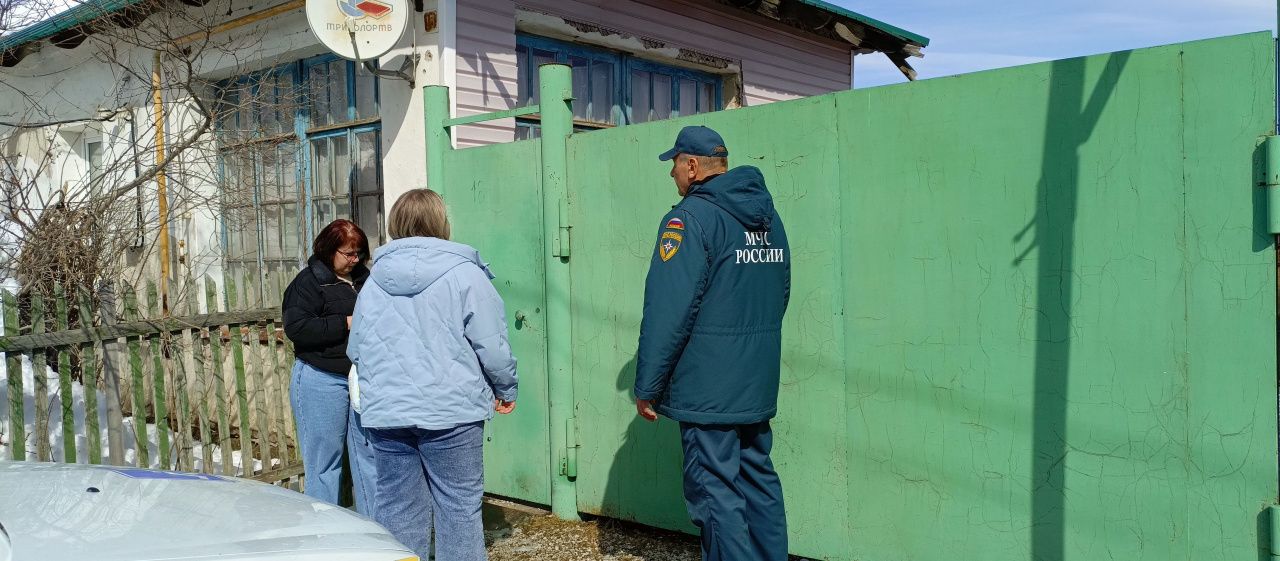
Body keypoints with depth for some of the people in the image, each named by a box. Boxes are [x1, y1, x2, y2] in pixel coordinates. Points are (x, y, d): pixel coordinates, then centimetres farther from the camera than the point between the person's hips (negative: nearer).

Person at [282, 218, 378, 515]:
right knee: (324, 462, 2)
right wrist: (346, 323, -19)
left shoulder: (363, 278, 13)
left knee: (370, 454, 9)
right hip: (322, 381, -6)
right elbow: (296, 327, -18)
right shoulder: (308, 282, -7)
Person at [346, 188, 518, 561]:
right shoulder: (465, 273, -6)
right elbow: (492, 344, -6)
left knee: (395, 506, 11)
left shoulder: (374, 280, 9)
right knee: (459, 506, 4)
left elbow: (355, 349, 15)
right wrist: (506, 390, 10)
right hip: (450, 411, -4)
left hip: (385, 413, 4)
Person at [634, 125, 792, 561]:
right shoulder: (768, 216, 12)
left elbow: (668, 312, -18)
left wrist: (647, 386, -11)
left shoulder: (690, 218, -14)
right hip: (759, 386, 8)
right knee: (758, 480, 17)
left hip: (708, 389, -8)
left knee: (715, 490, -1)